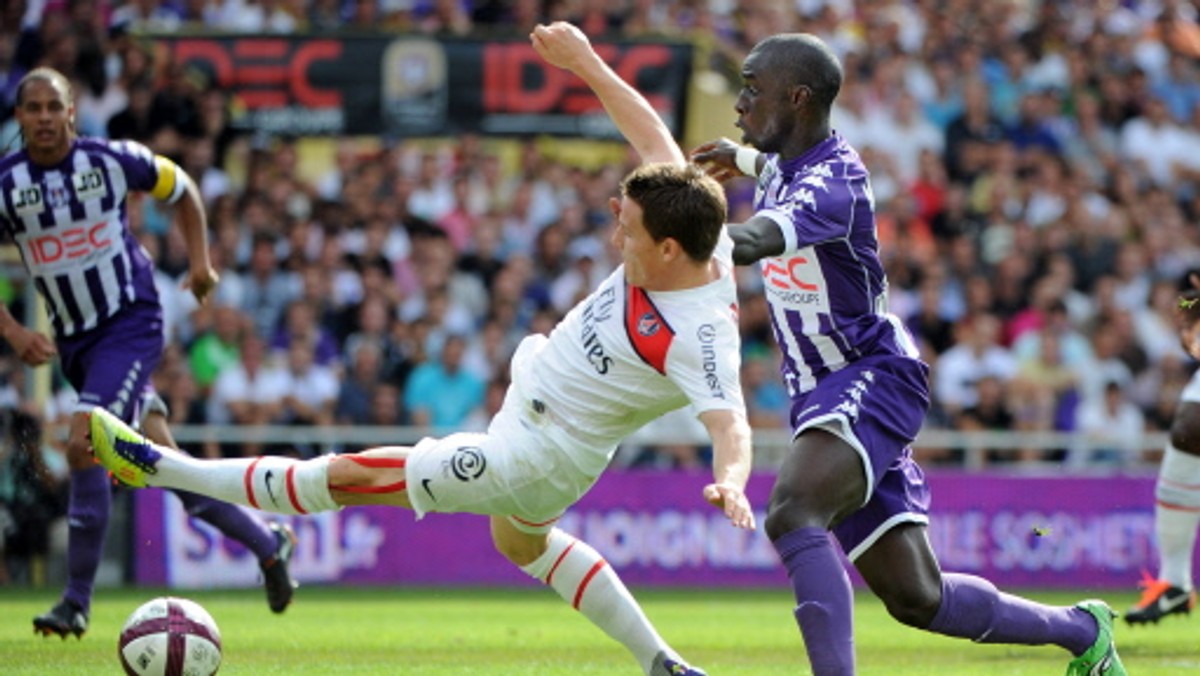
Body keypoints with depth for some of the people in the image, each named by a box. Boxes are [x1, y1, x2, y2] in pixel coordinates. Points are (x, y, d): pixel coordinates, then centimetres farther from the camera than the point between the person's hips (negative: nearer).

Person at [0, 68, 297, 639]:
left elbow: (181, 189, 12)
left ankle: (76, 601, -13)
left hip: (130, 324, -4)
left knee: (83, 445, -21)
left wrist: (200, 260, 4)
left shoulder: (111, 160, -7)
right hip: (74, 339, 4)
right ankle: (268, 544, 26)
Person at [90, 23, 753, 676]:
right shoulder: (685, 236, -15)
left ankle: (160, 467, 8)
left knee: (345, 475, -3)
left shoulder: (698, 339, -36)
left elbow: (730, 424, -45)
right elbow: (654, 140, -4)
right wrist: (586, 64, -3)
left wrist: (731, 480, -66)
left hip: (534, 461, -10)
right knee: (522, 544, 39)